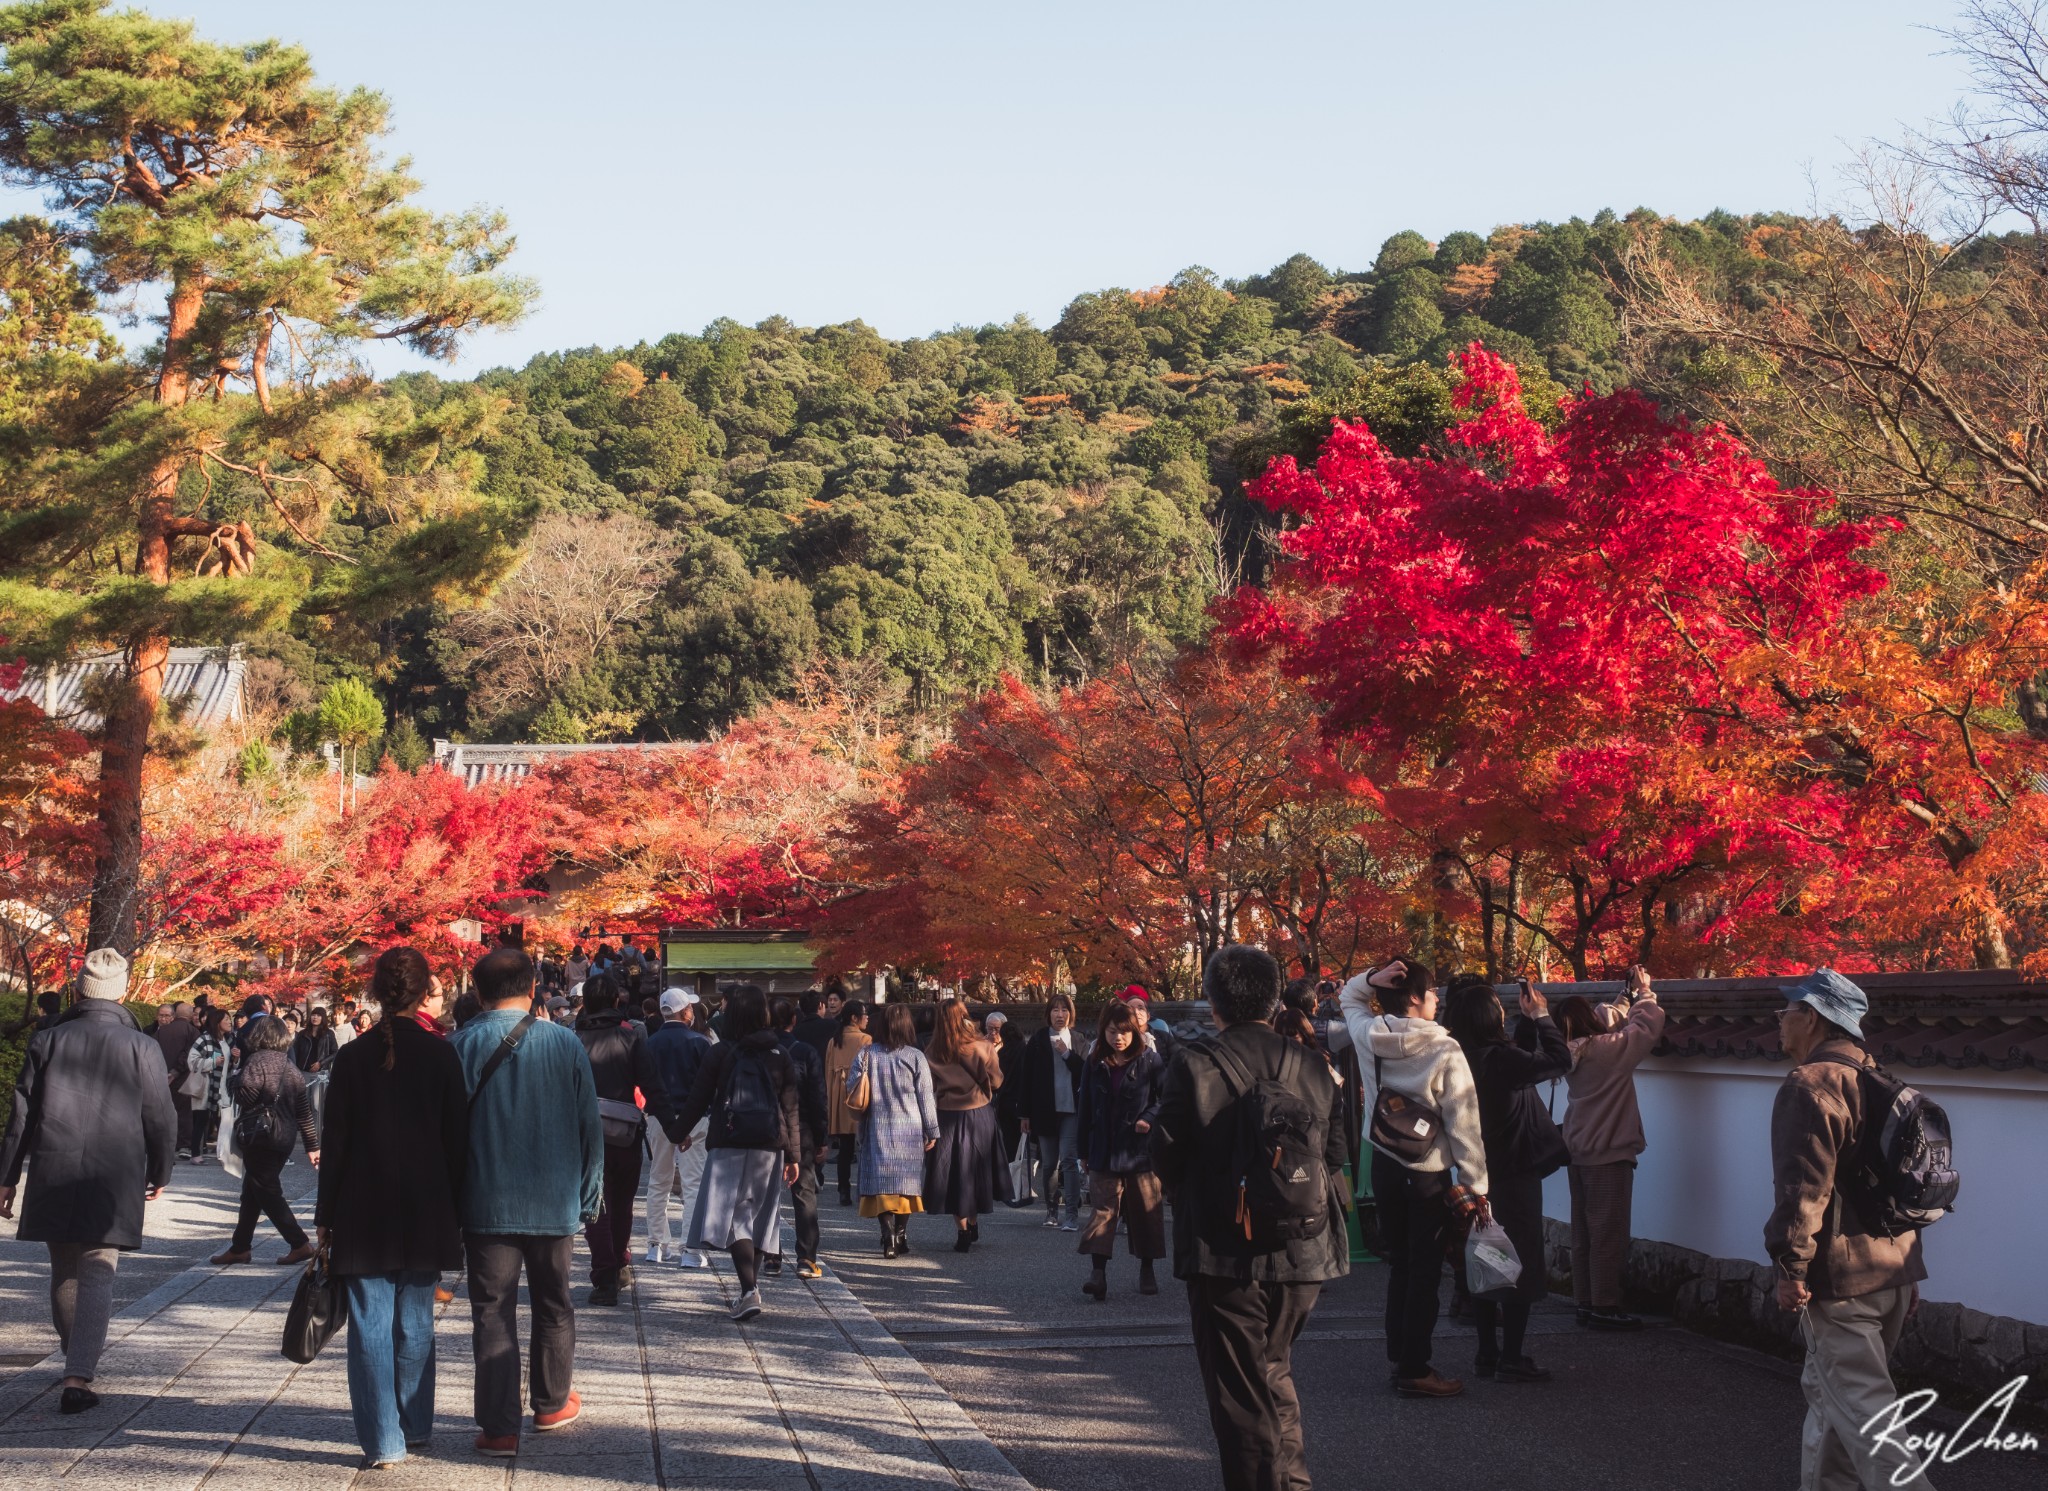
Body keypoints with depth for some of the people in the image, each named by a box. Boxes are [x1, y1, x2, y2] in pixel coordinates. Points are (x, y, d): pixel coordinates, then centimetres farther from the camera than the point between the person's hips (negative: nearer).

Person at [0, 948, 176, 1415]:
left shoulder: (47, 1041, 2)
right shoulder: (142, 1048, -3)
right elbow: (161, 1119, 2)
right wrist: (159, 1174, 17)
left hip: (53, 1178, 2)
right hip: (115, 1180, -2)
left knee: (63, 1272, 18)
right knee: (97, 1276, -1)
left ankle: (76, 1359, 34)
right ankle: (79, 1376, -12)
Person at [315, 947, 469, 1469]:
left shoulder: (351, 1057, -4)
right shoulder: (442, 1056, -4)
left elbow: (334, 1143, -2)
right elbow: (458, 1139, -1)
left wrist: (326, 1217, 4)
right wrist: (456, 1210, 7)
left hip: (363, 1213, -1)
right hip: (426, 1212, 1)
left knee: (371, 1326, 3)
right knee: (415, 1324, 13)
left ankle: (383, 1441, 3)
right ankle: (414, 1429, 22)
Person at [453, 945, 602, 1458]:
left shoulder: (461, 1046, -5)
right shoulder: (565, 1043, -4)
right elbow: (590, 1126, 0)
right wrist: (588, 1197, 10)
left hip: (487, 1204, -1)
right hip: (555, 1203, 1)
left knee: (492, 1314, 3)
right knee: (553, 1307, 18)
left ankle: (499, 1428, 2)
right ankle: (551, 1404, 31)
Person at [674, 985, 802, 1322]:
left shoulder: (722, 1053, -3)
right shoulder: (779, 1054, 3)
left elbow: (699, 1098, 0)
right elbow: (791, 1108, 4)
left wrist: (682, 1131, 14)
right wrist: (793, 1154, 8)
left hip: (729, 1145, -3)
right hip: (769, 1146, 3)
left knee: (733, 1217, -5)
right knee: (759, 1215, 14)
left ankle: (749, 1290, -21)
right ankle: (750, 1287, 21)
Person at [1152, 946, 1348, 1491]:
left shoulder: (1194, 1067, -12)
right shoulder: (1312, 1069, 0)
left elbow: (1166, 1158, -7)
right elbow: (1335, 1155, 4)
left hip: (1225, 1251, -5)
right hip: (1303, 1253, 5)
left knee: (1239, 1393, 5)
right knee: (1275, 1372, 24)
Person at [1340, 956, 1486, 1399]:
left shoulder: (1368, 1037, -5)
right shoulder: (1445, 1051, -18)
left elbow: (1348, 998, 19)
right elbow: (1463, 1123, -15)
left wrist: (1372, 978, -2)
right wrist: (1475, 1183, -8)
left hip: (1384, 1165, 6)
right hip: (1429, 1174, -6)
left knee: (1400, 1265, 18)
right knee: (1425, 1272, 2)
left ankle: (1402, 1358, 25)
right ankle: (1414, 1370, 4)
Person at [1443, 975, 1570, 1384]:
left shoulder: (1464, 1057, 2)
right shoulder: (1496, 1058, -23)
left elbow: (1521, 1059, 17)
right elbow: (1559, 1061, -18)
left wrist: (1529, 1019, 11)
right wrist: (1540, 1016, -7)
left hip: (1483, 1176, 8)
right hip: (1514, 1176, -8)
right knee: (1522, 1267, 0)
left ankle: (1488, 1354, 20)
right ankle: (1511, 1359, 2)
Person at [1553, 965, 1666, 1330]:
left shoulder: (1573, 1052, 4)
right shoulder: (1607, 1049, -19)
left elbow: (1609, 1021, 20)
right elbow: (1649, 1024, -13)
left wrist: (1629, 995, 15)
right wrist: (1645, 991, 3)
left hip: (1580, 1153, 8)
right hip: (1608, 1155, -8)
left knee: (1584, 1232, 12)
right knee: (1608, 1234, -3)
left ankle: (1586, 1303, 18)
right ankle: (1605, 1309, 0)